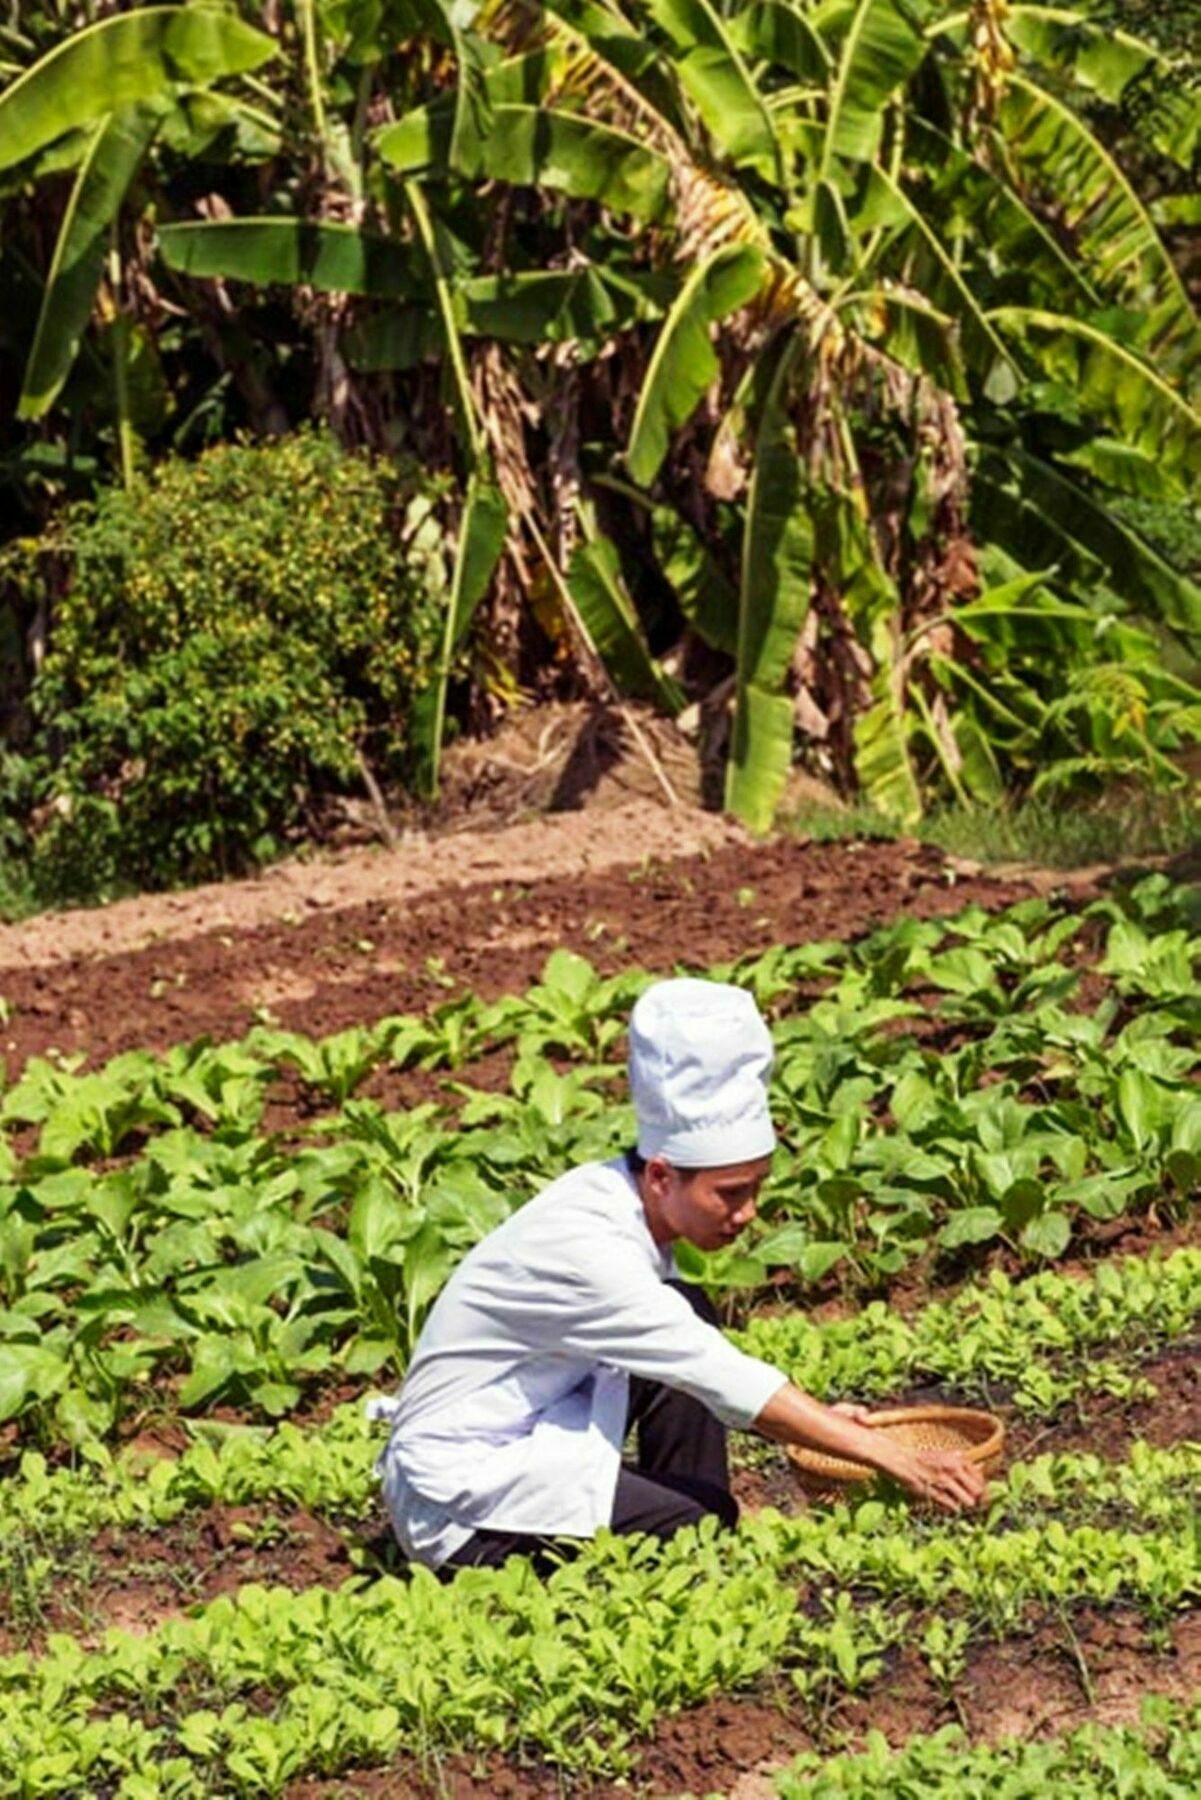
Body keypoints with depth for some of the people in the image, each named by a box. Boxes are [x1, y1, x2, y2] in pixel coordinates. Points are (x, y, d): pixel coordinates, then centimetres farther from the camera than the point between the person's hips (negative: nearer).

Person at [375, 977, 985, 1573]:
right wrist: (893, 1459, -28)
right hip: (459, 1504, -9)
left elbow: (704, 1369, 12)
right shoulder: (585, 1245, -27)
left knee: (688, 1320, -2)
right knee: (707, 1523, -22)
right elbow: (725, 1382, -29)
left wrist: (813, 1418, 1)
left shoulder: (621, 1204, -1)